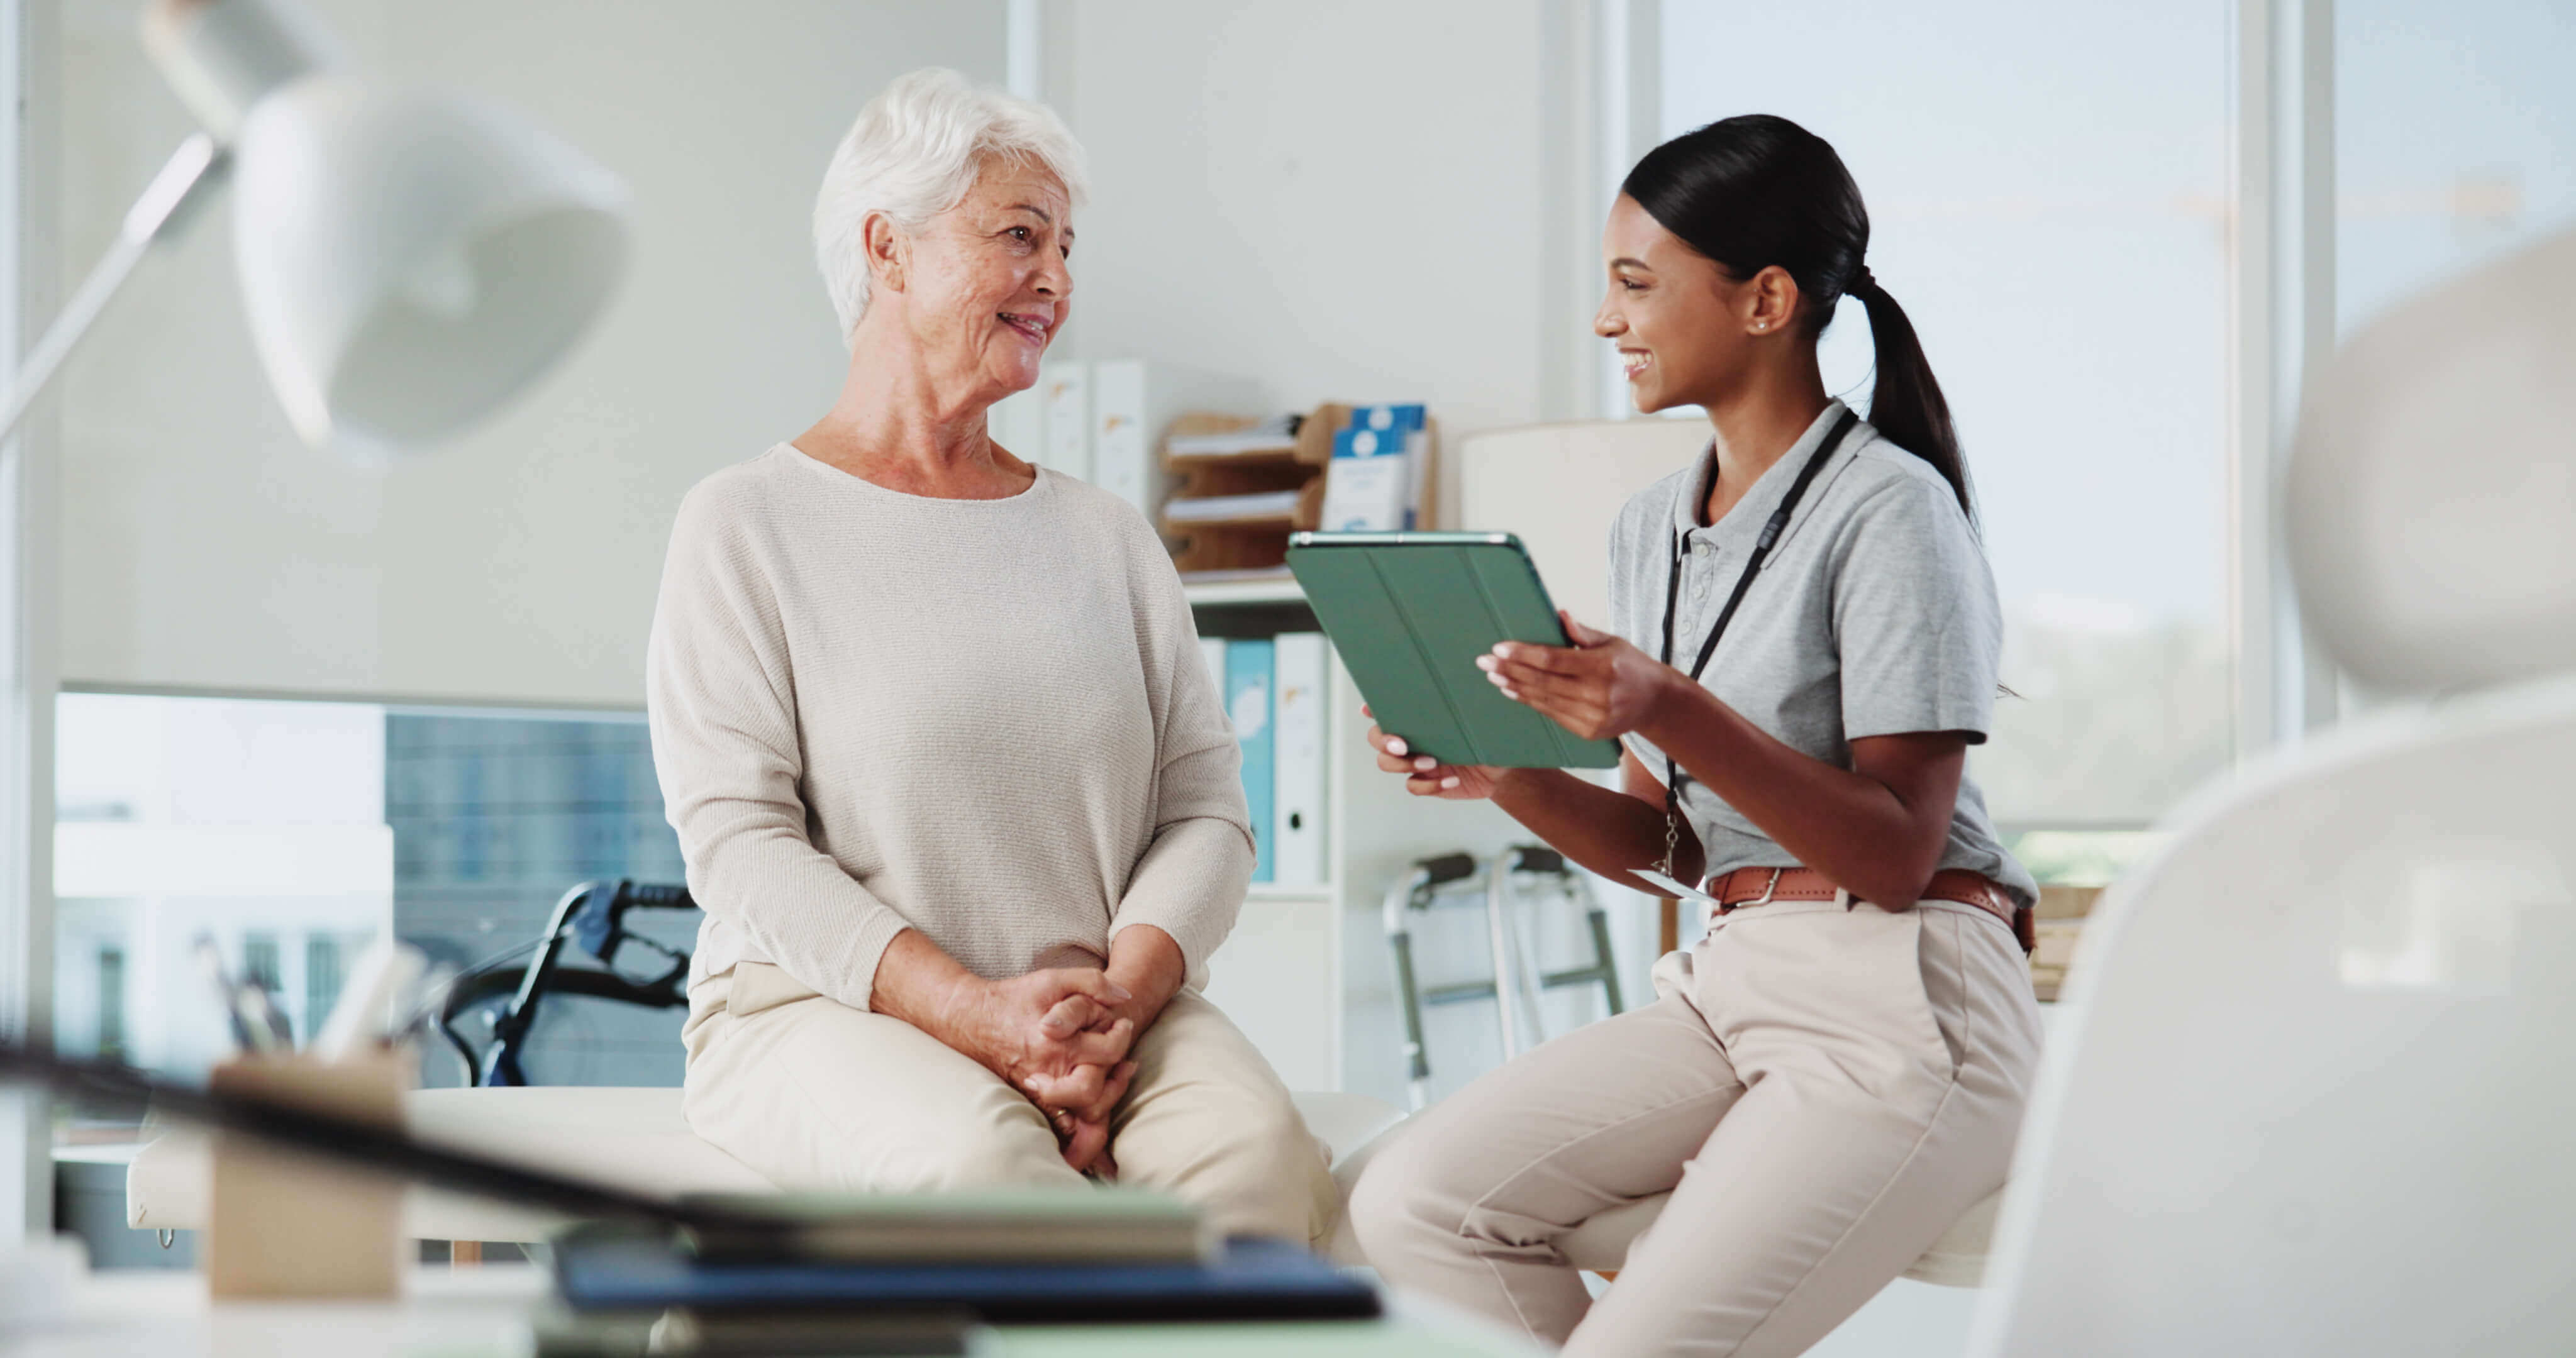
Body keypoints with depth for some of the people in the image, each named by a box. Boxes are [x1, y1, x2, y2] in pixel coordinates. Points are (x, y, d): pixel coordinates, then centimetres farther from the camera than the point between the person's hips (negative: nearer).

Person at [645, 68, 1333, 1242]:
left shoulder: (1107, 538, 20)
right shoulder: (747, 525, 4)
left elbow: (1205, 805, 11)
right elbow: (738, 839, -6)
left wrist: (1122, 995, -12)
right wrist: (976, 1012, -19)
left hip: (1110, 1016, 4)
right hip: (817, 1006, -4)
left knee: (1257, 1147, -30)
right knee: (983, 1159, -38)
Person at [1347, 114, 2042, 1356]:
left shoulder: (1887, 510, -9)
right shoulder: (1653, 528, 15)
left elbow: (1896, 856, -15)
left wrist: (1674, 711, -26)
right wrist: (1507, 776, -3)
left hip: (1905, 1002, -8)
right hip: (1725, 978, 8)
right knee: (1408, 1205, -14)